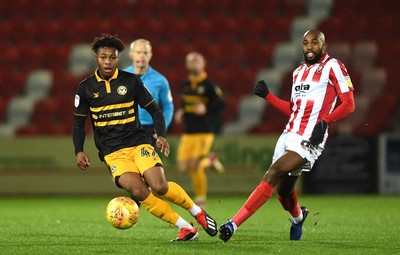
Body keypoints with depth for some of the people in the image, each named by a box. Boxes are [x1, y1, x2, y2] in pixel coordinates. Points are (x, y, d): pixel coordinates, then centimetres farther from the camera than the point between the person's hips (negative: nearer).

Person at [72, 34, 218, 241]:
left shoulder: (131, 81, 2)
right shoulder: (85, 88, 3)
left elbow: (154, 110, 7)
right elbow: (79, 123, 10)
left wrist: (161, 135, -9)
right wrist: (79, 151, -5)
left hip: (138, 144, 0)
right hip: (112, 152, 0)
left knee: (159, 186, -23)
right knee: (138, 190, -25)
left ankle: (197, 212, 3)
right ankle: (185, 228, -15)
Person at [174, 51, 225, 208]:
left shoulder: (209, 85, -6)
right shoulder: (186, 84, 12)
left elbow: (220, 104, -8)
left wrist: (206, 109, -24)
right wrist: (180, 113, 6)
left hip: (204, 132, -6)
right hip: (188, 133, 6)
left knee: (195, 166, -16)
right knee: (184, 167, -1)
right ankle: (209, 160, 26)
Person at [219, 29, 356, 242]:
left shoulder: (333, 67, -2)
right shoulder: (299, 72, 21)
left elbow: (348, 104, -7)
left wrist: (325, 121, -20)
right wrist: (267, 95, 16)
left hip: (309, 138, -8)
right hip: (289, 134, 8)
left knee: (274, 174, -21)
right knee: (283, 189, 14)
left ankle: (234, 224, -26)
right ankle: (298, 217, 49)